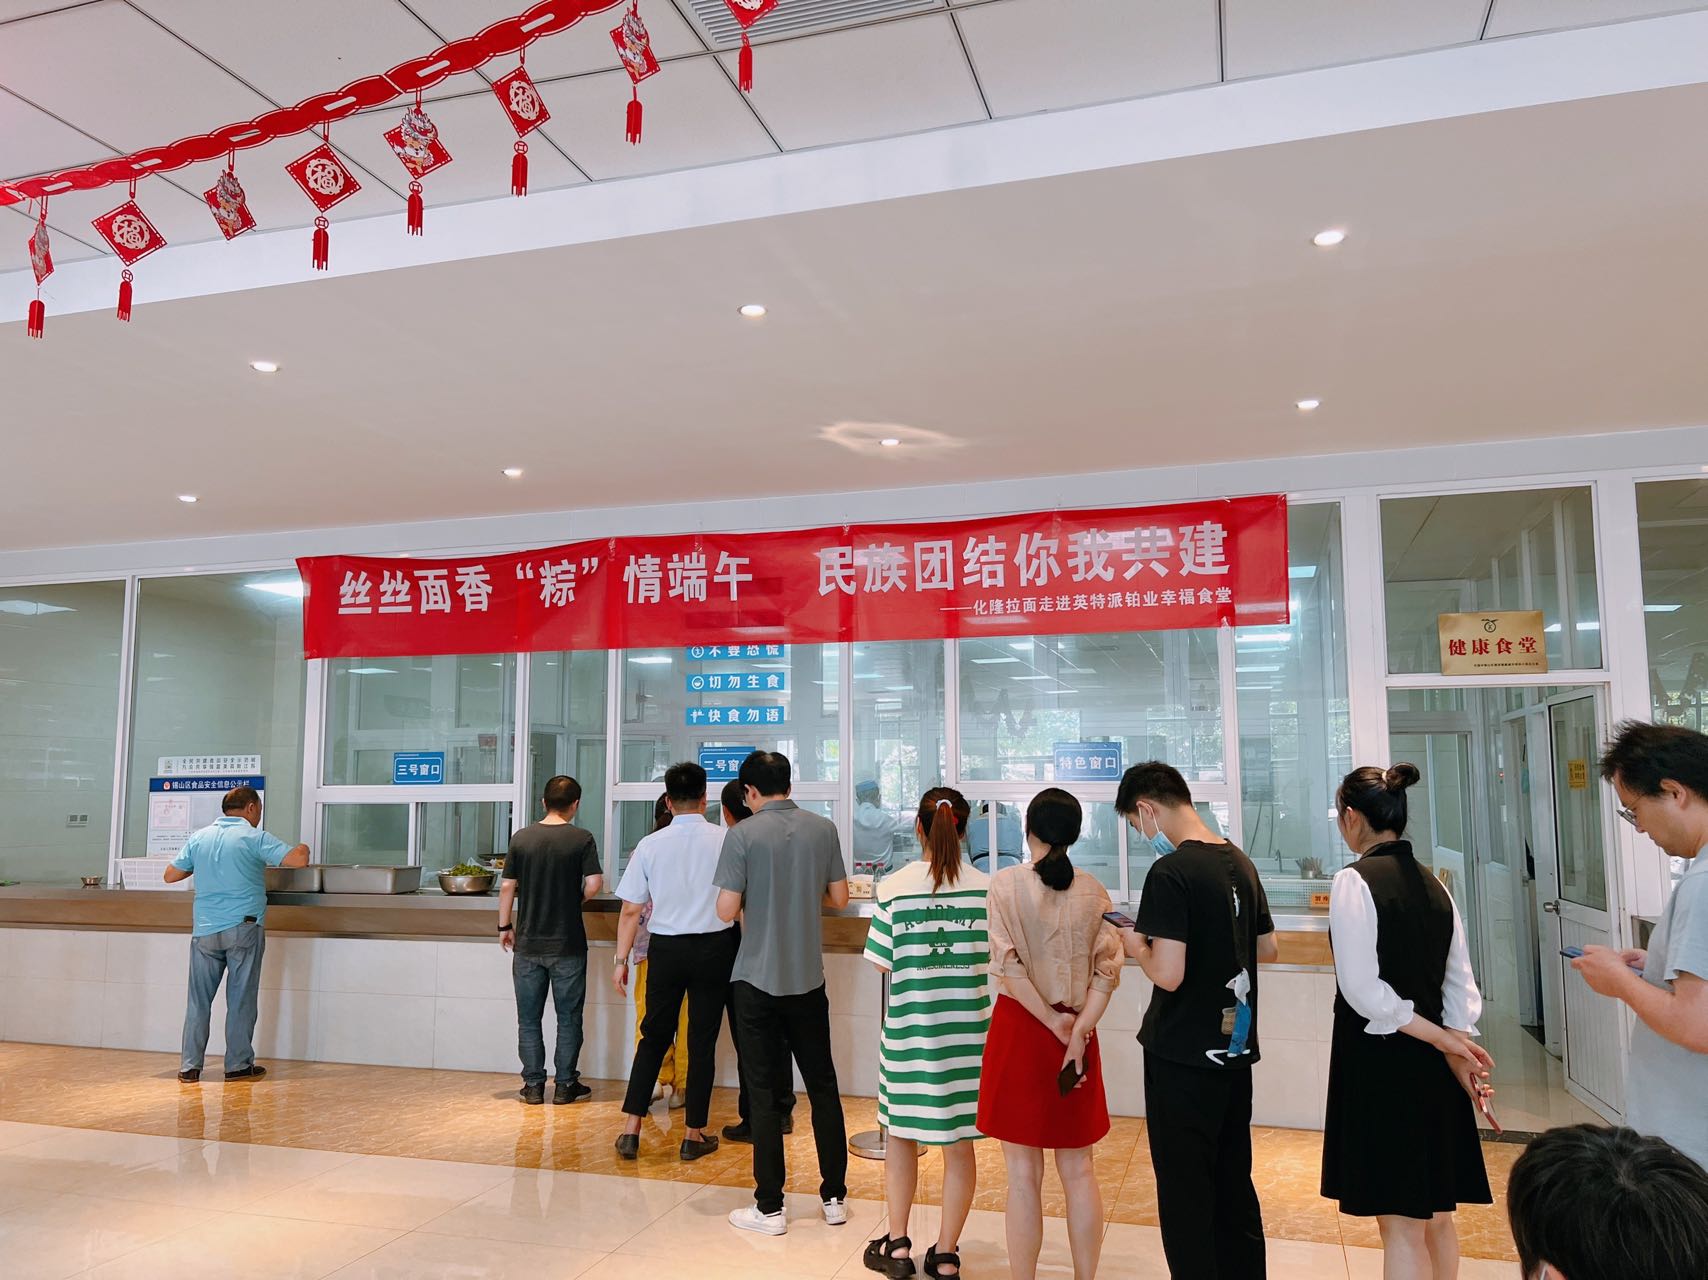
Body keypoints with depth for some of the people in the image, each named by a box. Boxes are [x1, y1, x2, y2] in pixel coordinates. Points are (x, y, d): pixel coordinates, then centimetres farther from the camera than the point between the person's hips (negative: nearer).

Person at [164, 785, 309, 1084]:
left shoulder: (199, 838, 8)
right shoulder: (254, 838, -6)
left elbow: (171, 875, 13)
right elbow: (298, 860, -15)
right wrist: (303, 849, 8)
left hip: (205, 929, 4)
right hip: (243, 927, -4)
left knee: (199, 999, 9)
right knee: (241, 999, 3)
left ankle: (190, 1066, 10)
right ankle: (238, 1065, 8)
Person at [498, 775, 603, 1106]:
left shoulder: (521, 837, 0)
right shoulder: (582, 839, -7)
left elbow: (507, 886, 0)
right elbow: (594, 884, -14)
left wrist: (504, 926, 11)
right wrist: (575, 899, 7)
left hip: (528, 943, 2)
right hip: (568, 943, -2)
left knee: (529, 1018, 11)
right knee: (568, 1017, 9)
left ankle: (533, 1085, 15)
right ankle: (565, 1085, 13)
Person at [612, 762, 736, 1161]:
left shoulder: (650, 845, -3)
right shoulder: (725, 840, -8)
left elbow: (630, 910, -1)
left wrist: (621, 959, 6)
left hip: (666, 948, 1)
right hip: (714, 947, -1)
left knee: (654, 1037, 15)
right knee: (702, 1042, 8)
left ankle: (631, 1129, 15)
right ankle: (694, 1135, 16)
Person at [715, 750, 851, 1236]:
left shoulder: (743, 835, -13)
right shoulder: (824, 829, -1)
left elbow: (726, 910, -13)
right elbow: (840, 898, 5)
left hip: (758, 980, -3)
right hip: (809, 977, 3)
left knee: (765, 1091, 6)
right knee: (822, 1086, 14)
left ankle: (769, 1207, 12)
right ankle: (835, 1196, 22)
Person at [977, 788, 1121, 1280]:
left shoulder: (1007, 882, -9)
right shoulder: (1092, 889, 0)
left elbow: (1009, 966, -15)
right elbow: (1107, 969, -6)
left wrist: (1053, 1023, -8)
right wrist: (1078, 1032, -10)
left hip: (1020, 1029, -3)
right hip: (1077, 1032, 3)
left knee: (1024, 1173, 7)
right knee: (1078, 1169, 15)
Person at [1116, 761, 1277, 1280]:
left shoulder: (1170, 873, -20)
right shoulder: (1240, 862, 5)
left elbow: (1168, 974, -24)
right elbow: (1267, 948, 15)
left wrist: (1138, 946, -6)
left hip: (1184, 1057, -8)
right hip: (1236, 1048, 8)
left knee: (1185, 1191, 6)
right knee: (1234, 1181, 19)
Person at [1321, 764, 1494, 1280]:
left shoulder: (1354, 881, -15)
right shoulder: (1432, 884, 7)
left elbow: (1363, 990, -19)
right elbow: (1460, 982, 5)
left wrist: (1443, 1040, -11)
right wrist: (1457, 1047, 0)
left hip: (1379, 1063, -7)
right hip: (1431, 1066, 7)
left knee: (1401, 1224, 2)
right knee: (1434, 1212, 19)